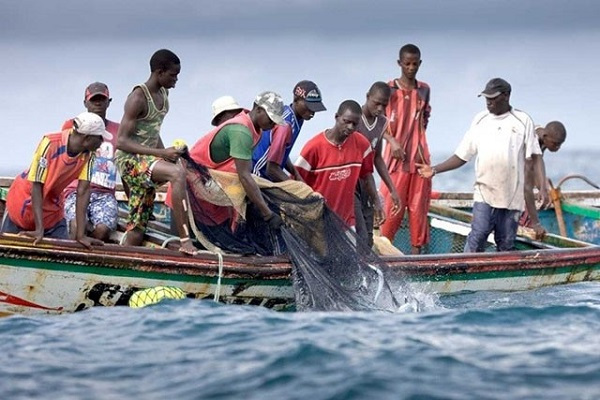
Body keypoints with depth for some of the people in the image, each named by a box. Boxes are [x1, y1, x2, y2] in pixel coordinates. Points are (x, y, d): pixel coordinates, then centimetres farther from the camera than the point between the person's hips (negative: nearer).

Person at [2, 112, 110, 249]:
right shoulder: (50, 144, -30)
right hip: (25, 198, -4)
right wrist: (39, 229, -32)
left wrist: (80, 234, -24)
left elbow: (83, 191, -18)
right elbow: (36, 186, -28)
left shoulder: (88, 155, -17)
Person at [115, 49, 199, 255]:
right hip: (129, 159, -9)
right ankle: (185, 241, -39)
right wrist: (162, 153, -26)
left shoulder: (163, 94, 11)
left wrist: (166, 153, 9)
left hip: (148, 160, 9)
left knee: (136, 233, 4)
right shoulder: (138, 98, -15)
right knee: (178, 173, -34)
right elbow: (122, 141, -20)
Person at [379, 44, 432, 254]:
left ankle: (416, 249, 11)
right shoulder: (390, 89, -4)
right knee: (391, 204, -4)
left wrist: (417, 138, 9)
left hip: (420, 156, 4)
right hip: (396, 156, -4)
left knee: (418, 205, 5)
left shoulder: (424, 89, 10)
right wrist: (392, 141, -18)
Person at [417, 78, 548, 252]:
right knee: (478, 235, -13)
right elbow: (462, 156, 12)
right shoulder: (480, 120, 10)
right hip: (485, 192, 1)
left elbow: (535, 156, 0)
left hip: (512, 195, -1)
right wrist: (435, 170, 1)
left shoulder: (523, 121, 3)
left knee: (506, 243, 2)